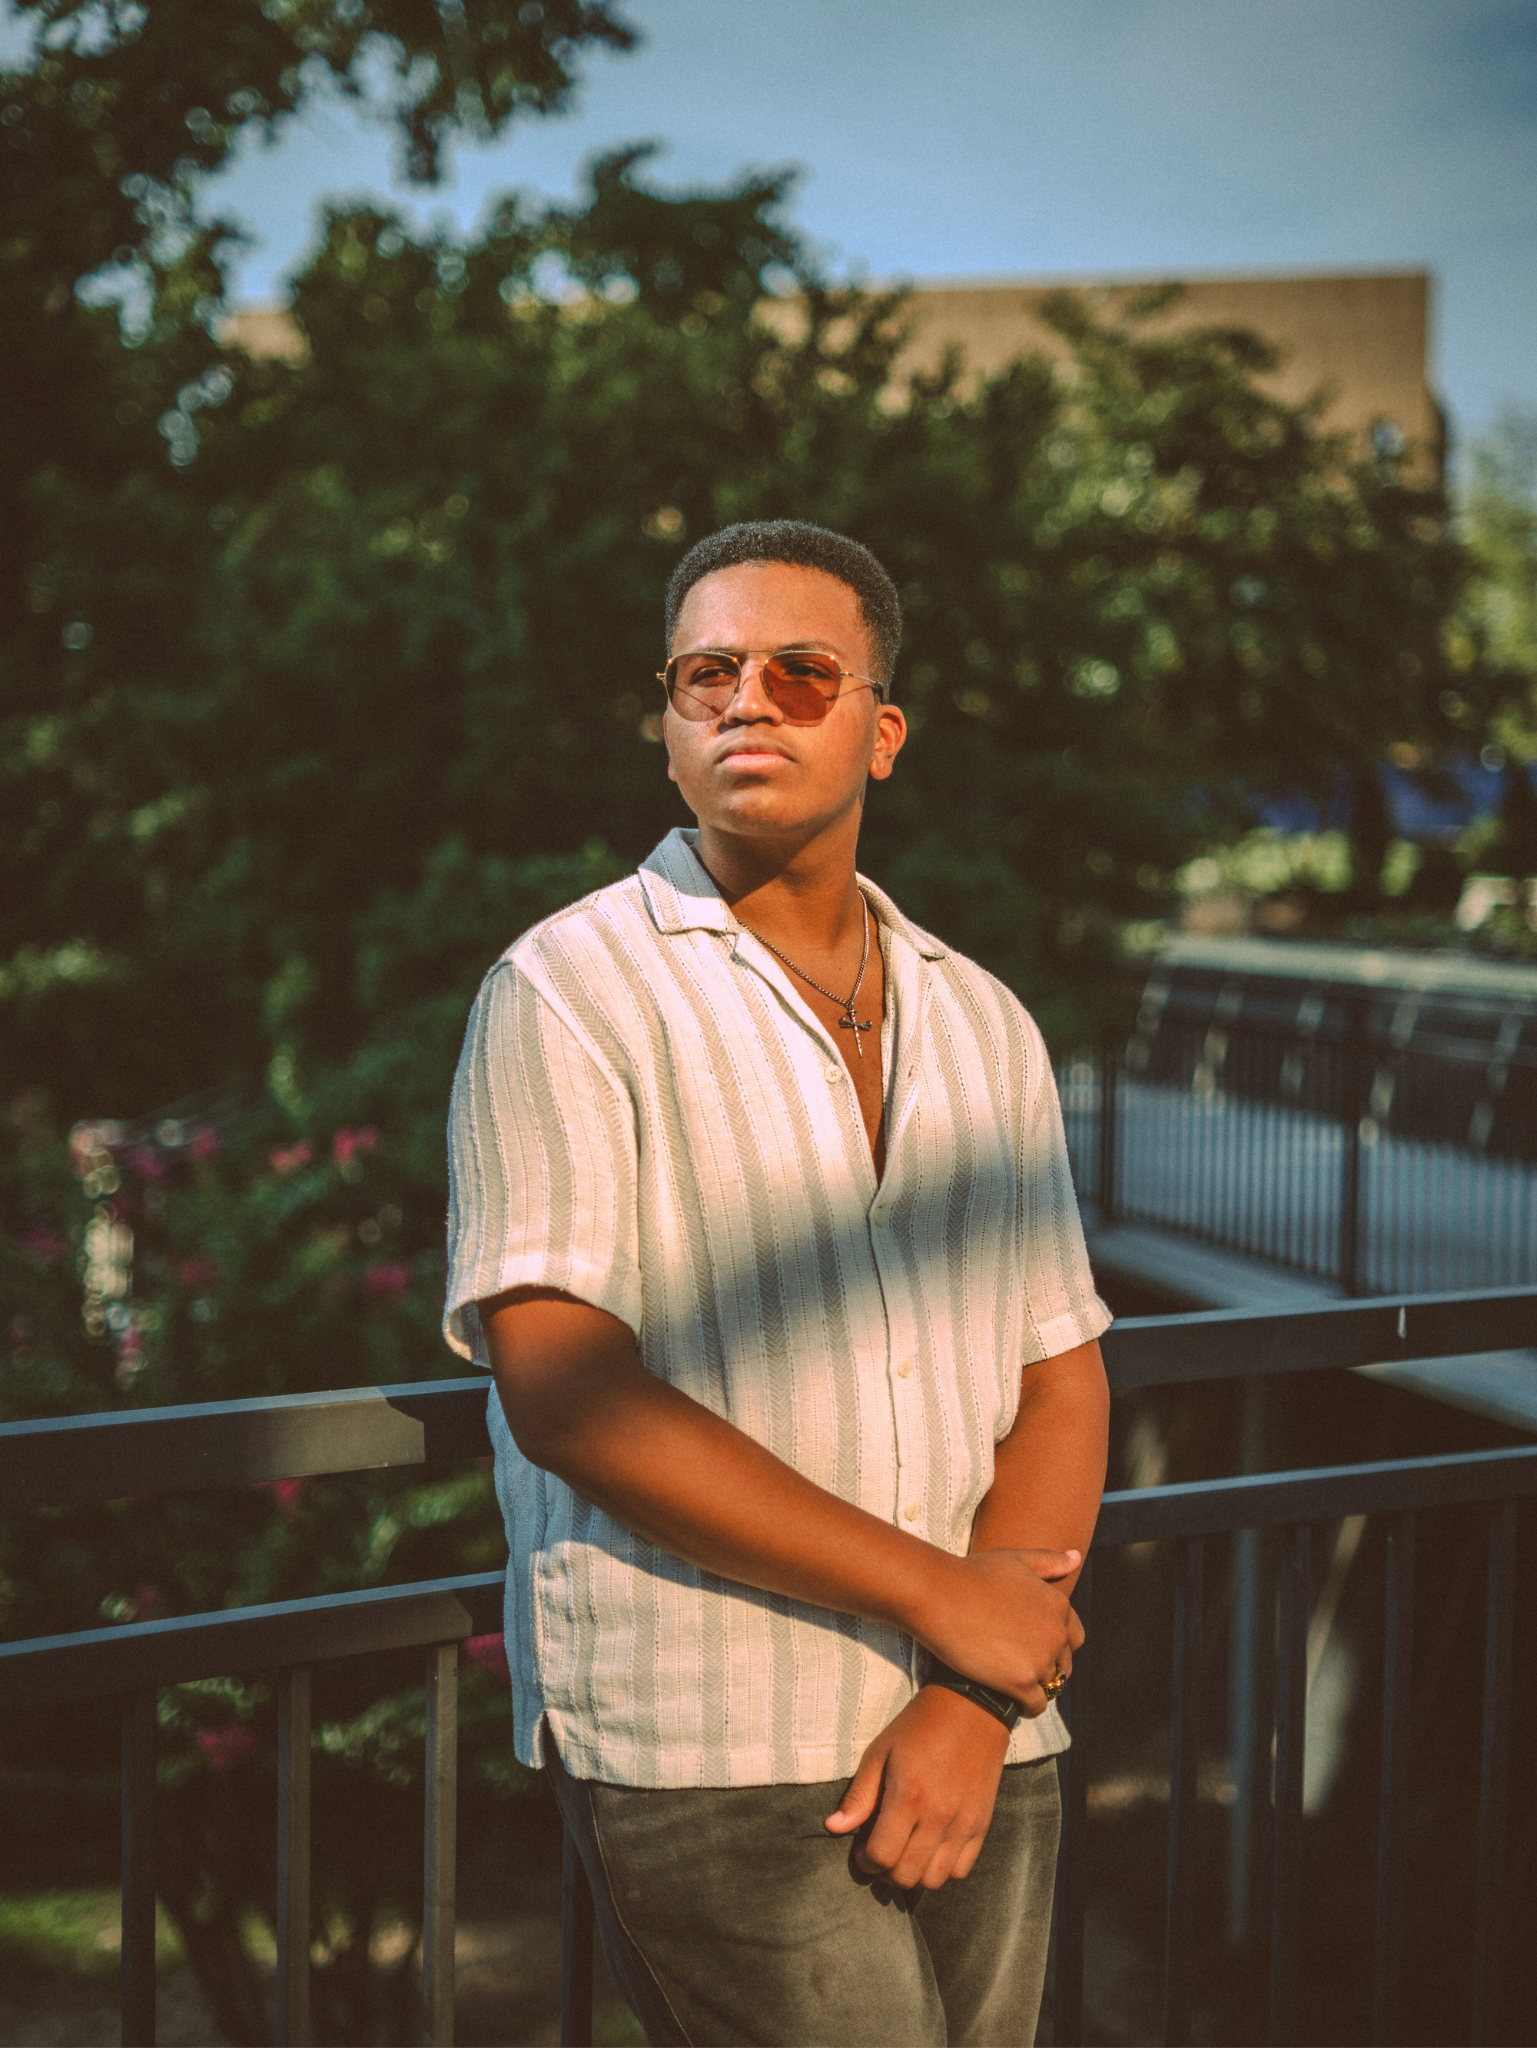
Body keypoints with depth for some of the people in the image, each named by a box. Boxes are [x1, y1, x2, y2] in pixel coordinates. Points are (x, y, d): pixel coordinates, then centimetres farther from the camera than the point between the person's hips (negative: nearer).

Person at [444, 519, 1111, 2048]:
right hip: (710, 1755, -5)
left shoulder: (981, 1022, 11)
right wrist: (932, 1592, -13)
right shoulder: (570, 993, -5)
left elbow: (1061, 1377, 8)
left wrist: (973, 1705, -7)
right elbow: (564, 1394, -14)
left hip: (982, 1748, 5)